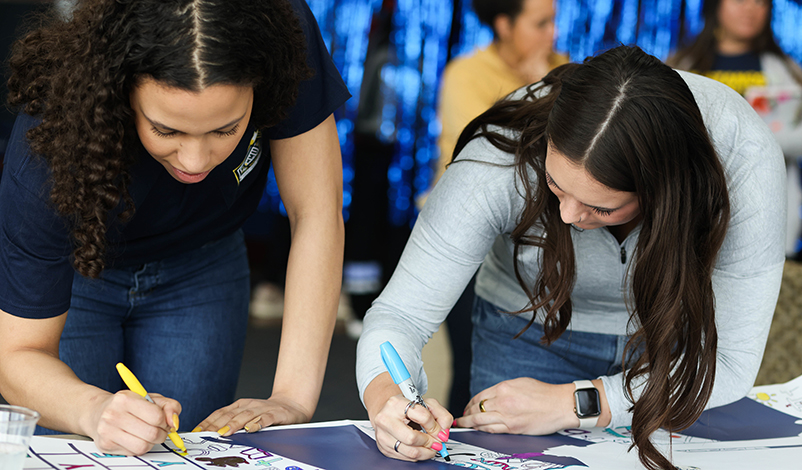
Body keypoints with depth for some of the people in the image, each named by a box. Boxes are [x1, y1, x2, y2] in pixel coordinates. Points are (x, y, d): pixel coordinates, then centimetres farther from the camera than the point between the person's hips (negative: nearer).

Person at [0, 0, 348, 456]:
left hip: (199, 268, 2)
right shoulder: (46, 160, -39)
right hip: (76, 272, -2)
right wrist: (95, 410, -54)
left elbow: (317, 212, -26)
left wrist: (293, 397, -31)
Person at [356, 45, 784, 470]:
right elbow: (401, 313, -27)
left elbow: (730, 363, -27)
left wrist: (573, 403, -32)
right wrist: (385, 398, -49)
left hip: (680, 336, 2)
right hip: (532, 332, -1)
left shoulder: (745, 156, -34)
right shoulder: (498, 159, -34)